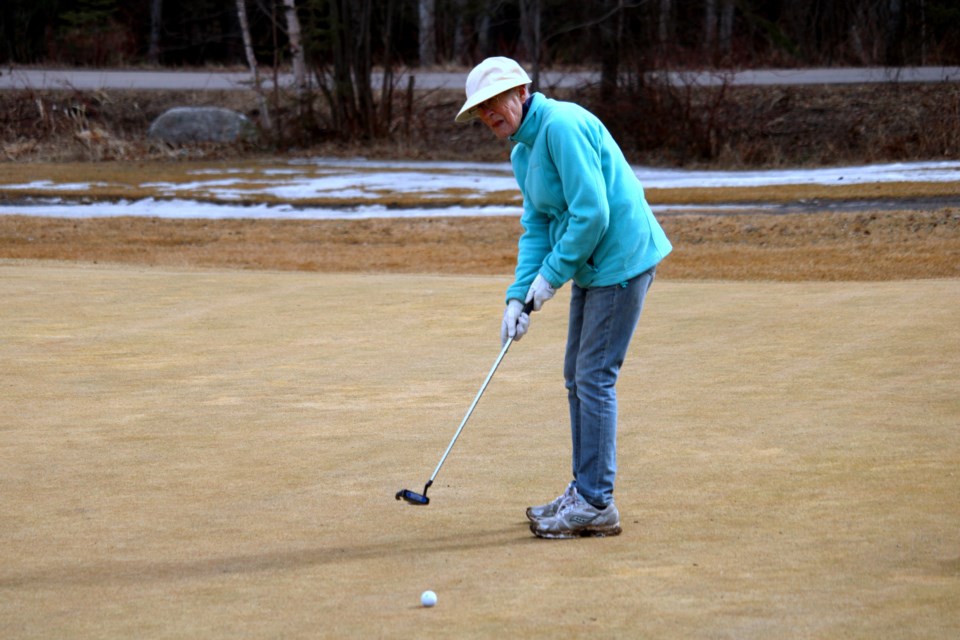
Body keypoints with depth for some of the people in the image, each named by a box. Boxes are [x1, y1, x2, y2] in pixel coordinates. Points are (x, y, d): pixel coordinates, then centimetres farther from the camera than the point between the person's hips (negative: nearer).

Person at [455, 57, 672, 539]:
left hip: (620, 260, -10)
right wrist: (518, 296, 2)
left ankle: (596, 505, -4)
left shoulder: (562, 125, -20)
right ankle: (584, 492, 23)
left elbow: (592, 213, -24)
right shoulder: (522, 151, 12)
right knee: (577, 376, 14)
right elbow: (536, 227, 14)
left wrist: (552, 274, -15)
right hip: (590, 265, 10)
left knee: (594, 377, -8)